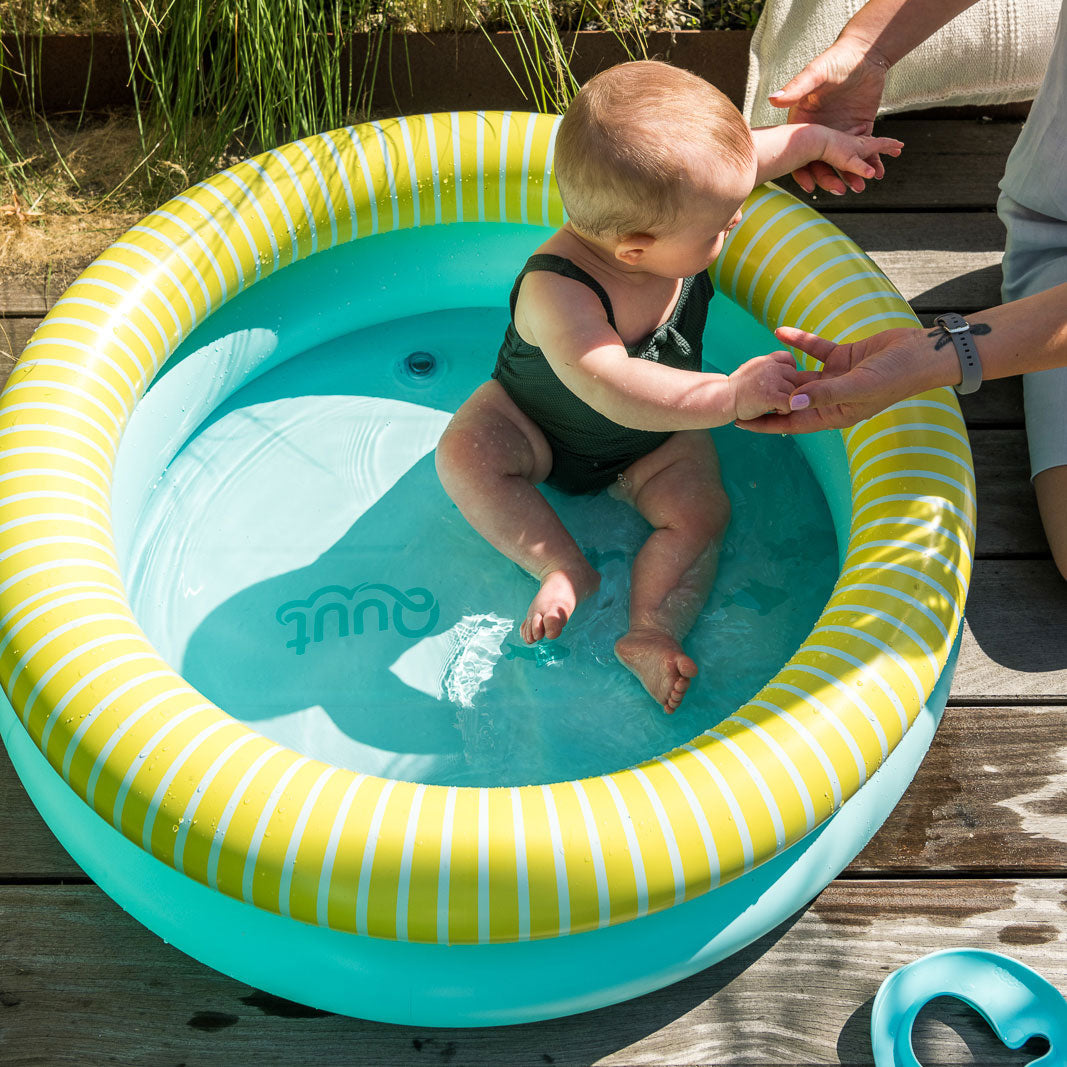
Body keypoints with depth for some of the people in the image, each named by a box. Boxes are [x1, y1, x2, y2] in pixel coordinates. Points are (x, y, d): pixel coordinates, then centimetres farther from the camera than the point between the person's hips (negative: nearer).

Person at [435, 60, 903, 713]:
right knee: (465, 455, -28)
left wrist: (823, 140, 3)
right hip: (539, 424, -4)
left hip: (658, 438, 4)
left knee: (700, 509, -19)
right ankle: (567, 571, -24)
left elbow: (749, 154, 0)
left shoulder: (672, 195, -23)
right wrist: (732, 396, -58)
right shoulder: (556, 294, -43)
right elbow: (618, 391, -54)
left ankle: (652, 631, -19)